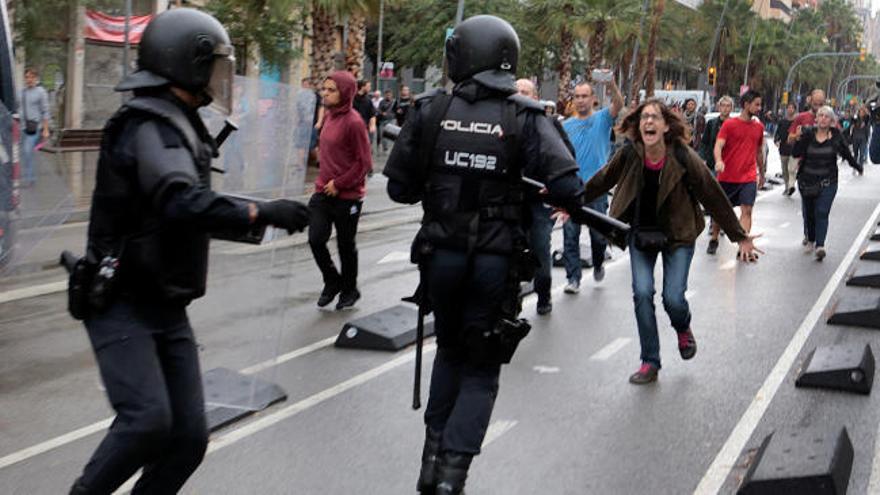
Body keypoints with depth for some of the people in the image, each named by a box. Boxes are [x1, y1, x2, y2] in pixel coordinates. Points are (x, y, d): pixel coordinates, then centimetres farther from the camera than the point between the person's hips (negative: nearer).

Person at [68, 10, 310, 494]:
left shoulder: (176, 125, 13)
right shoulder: (149, 125, -18)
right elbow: (183, 203, -34)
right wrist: (261, 212, -32)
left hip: (167, 309, 9)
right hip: (122, 305, -9)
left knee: (189, 435, 2)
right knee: (147, 420, -23)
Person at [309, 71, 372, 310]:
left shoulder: (353, 122, -18)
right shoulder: (328, 115, 5)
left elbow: (364, 163, -17)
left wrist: (339, 184, -15)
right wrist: (324, 181, 11)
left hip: (347, 196, -6)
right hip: (323, 191, 6)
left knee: (346, 245, 9)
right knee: (315, 239, 0)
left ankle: (349, 290, 29)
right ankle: (332, 281, 24)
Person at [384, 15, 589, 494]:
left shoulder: (430, 110, -3)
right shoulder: (525, 117, -7)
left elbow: (399, 187, 0)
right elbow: (565, 187, -15)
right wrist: (573, 205, 7)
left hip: (441, 253, 2)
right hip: (496, 259, -2)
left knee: (449, 351, 25)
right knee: (481, 370, 12)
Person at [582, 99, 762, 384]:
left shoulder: (684, 159, -20)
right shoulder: (629, 156, -13)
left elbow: (714, 197, -11)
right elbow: (601, 182, 5)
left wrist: (740, 237, -7)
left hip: (678, 235, -2)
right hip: (641, 233, 2)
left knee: (673, 298, -10)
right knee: (642, 293, -10)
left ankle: (683, 330, 29)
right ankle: (650, 363, 4)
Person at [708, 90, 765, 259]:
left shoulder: (759, 127, 9)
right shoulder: (729, 124, -4)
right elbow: (718, 145, -14)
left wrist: (761, 173, 28)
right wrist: (719, 161, -34)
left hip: (749, 178, 2)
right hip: (727, 177, -2)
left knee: (747, 210, -10)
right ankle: (714, 239, 30)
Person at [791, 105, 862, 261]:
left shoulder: (836, 136, -4)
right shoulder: (808, 134, -5)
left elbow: (846, 154, 11)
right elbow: (796, 154, -11)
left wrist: (857, 167, 21)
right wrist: (798, 139, -25)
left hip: (827, 182, -2)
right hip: (807, 181, 2)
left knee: (822, 213, -12)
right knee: (808, 213, 14)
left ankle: (820, 246, -18)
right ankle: (810, 239, 36)